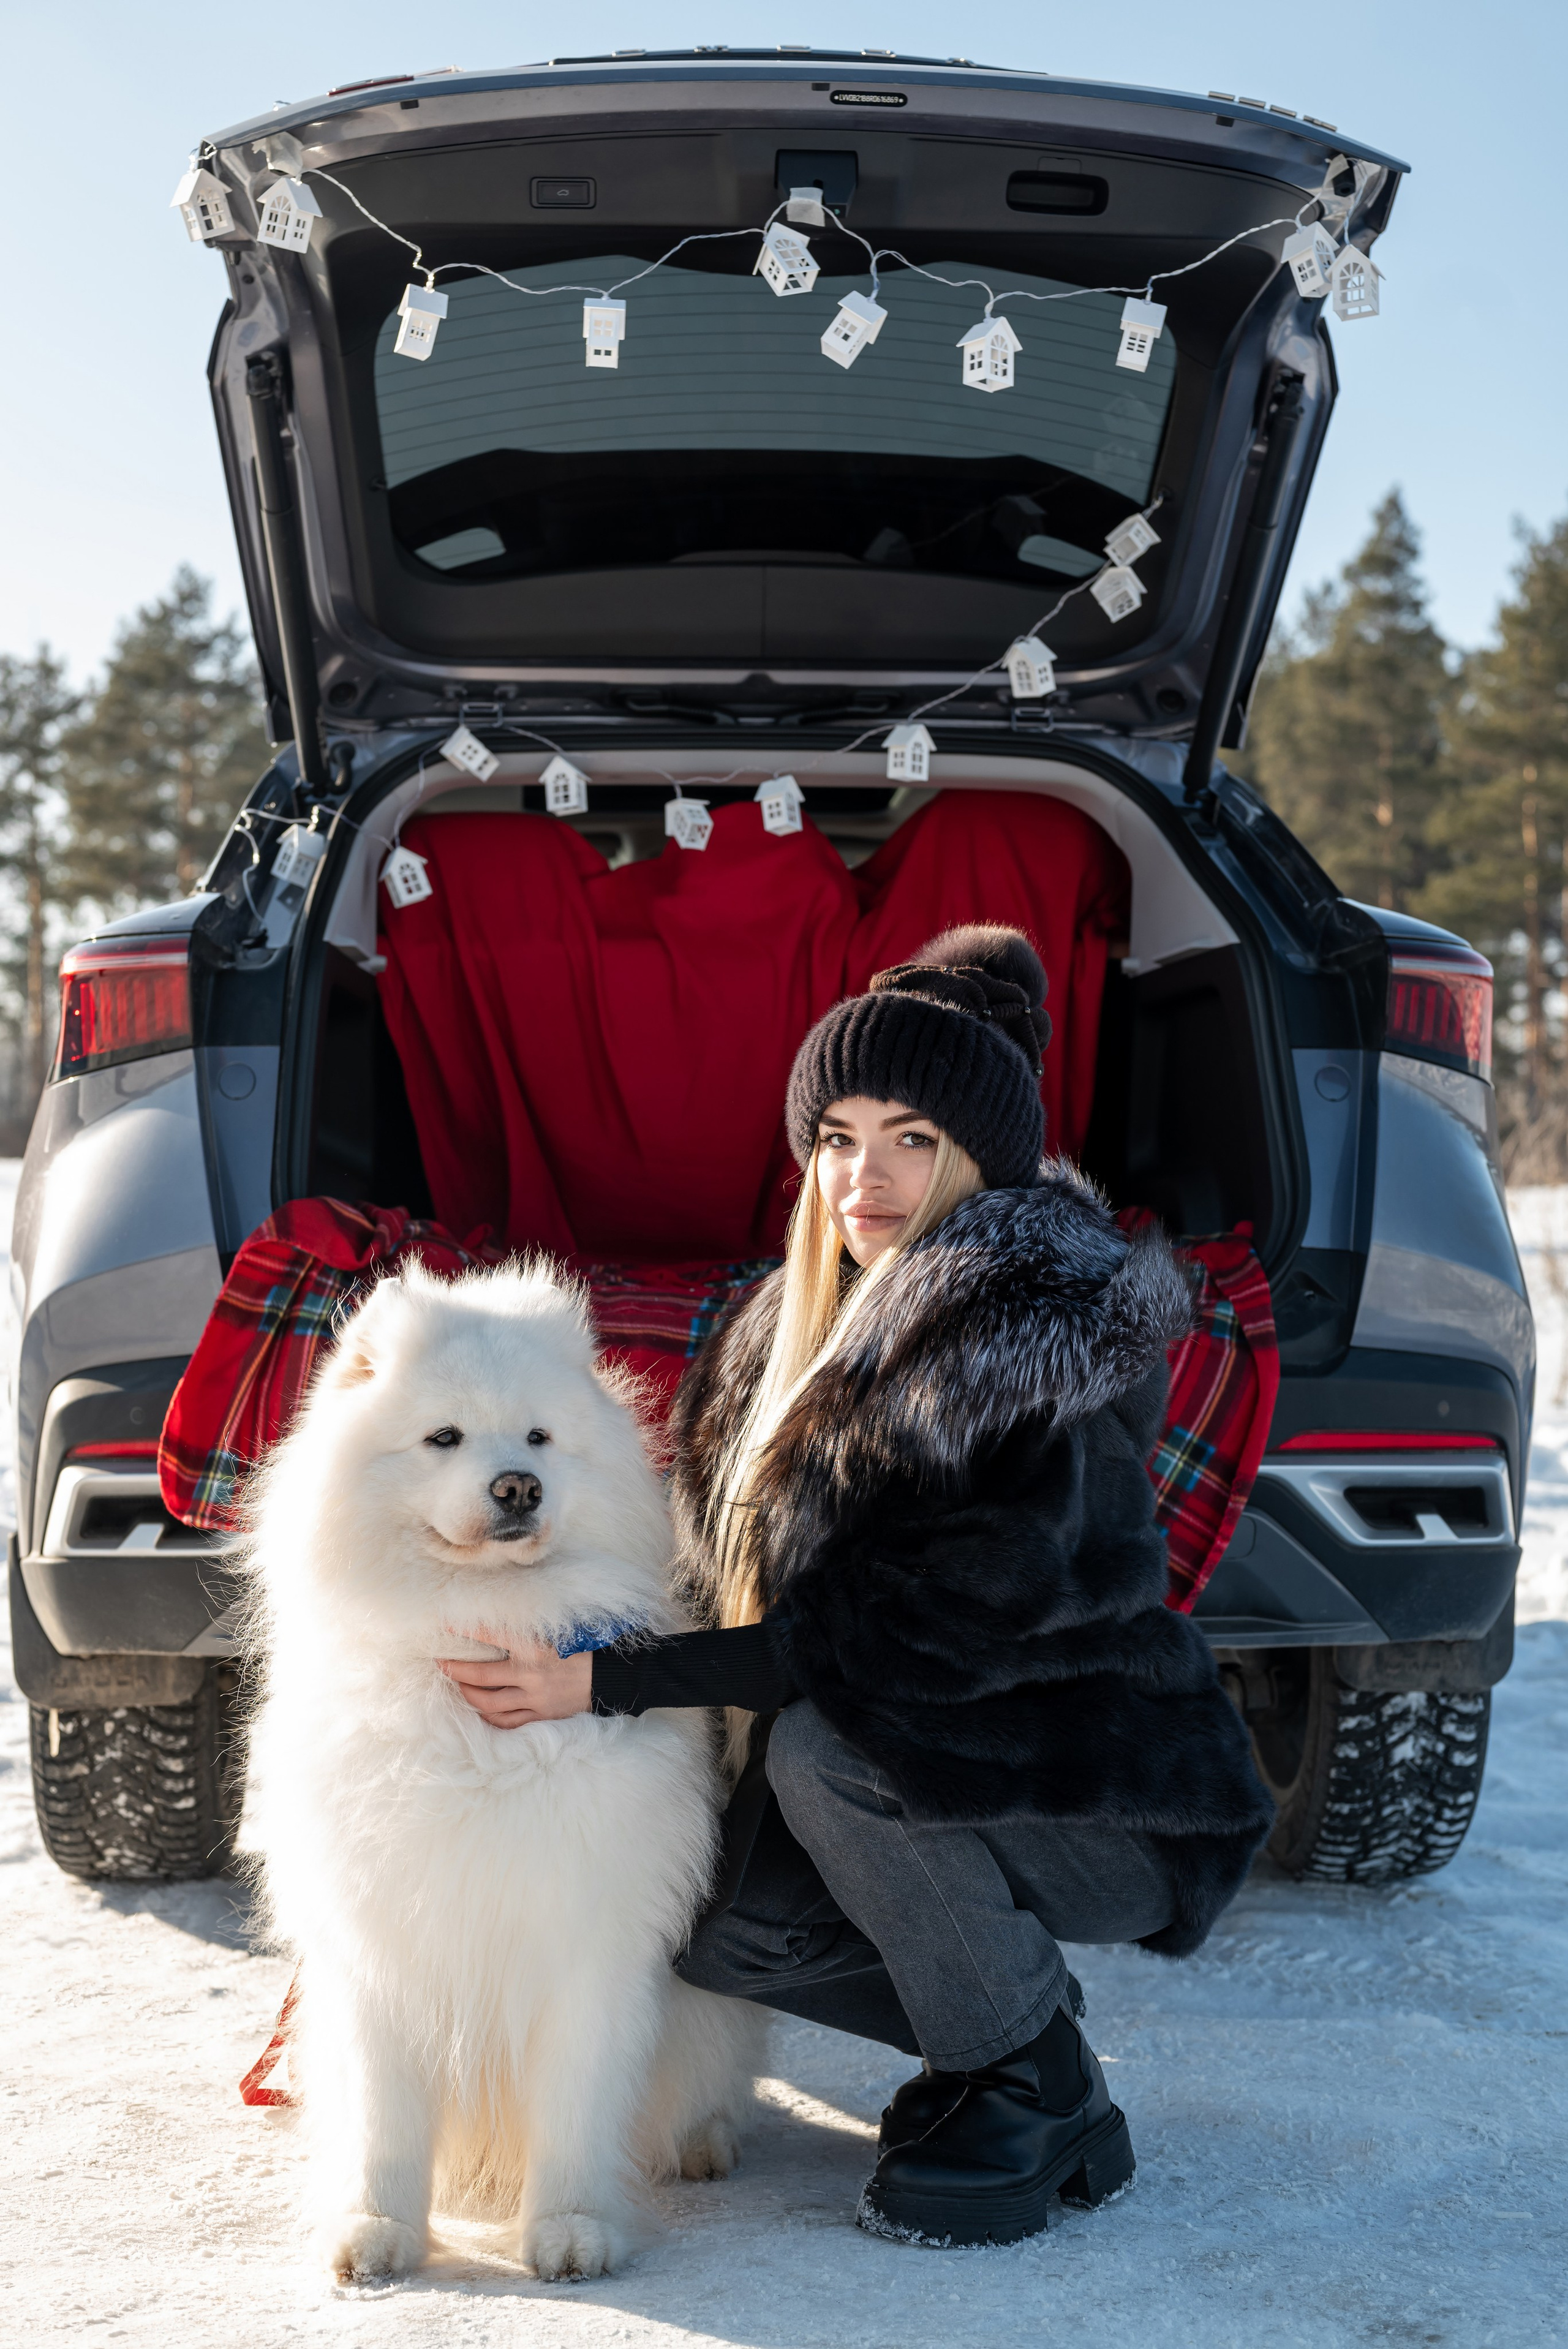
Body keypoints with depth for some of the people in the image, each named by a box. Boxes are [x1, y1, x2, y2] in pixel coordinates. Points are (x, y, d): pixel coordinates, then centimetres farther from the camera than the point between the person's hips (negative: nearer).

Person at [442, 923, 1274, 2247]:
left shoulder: (1051, 1355, -22)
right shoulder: (826, 1319, 4)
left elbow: (913, 1629, -28)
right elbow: (743, 1563, 12)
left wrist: (614, 1682, -29)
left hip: (1128, 1808, -8)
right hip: (937, 1767, 8)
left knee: (835, 1744, -30)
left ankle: (1036, 2093, -10)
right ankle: (1015, 2036, 10)